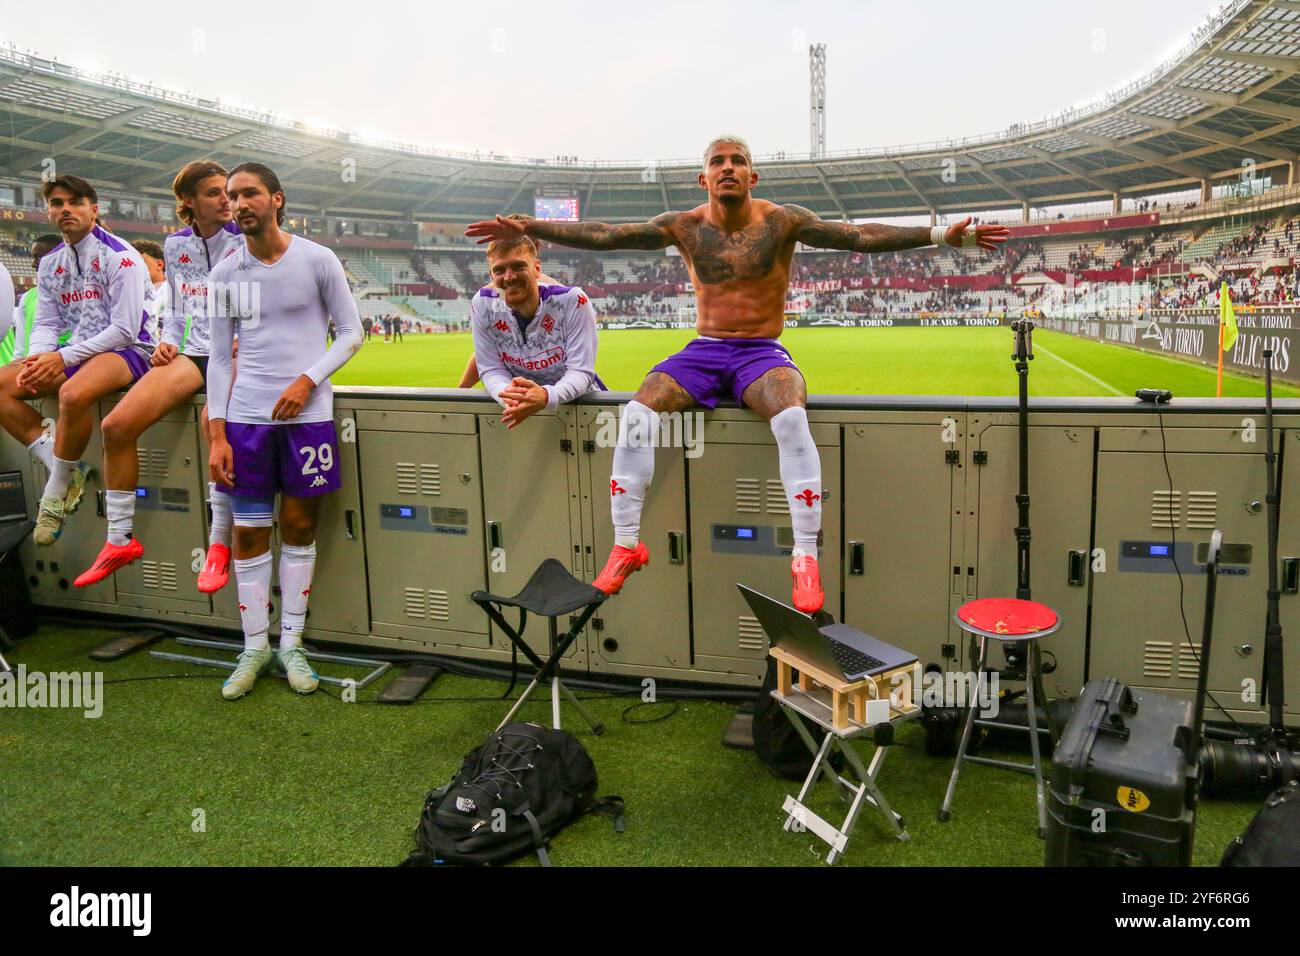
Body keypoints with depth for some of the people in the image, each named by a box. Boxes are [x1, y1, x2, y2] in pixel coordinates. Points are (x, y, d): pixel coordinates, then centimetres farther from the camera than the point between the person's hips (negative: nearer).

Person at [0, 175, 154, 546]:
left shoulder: (119, 256, -10)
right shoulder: (50, 263, 12)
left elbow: (125, 330, -16)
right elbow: (46, 323, 13)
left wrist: (64, 358, -19)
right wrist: (38, 357, -10)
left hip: (127, 351, -8)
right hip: (77, 355, 8)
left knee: (73, 393, -37)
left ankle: (56, 492, -17)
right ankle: (66, 469, -11)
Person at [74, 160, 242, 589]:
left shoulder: (245, 240, 0)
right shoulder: (175, 245, 13)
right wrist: (167, 341, 4)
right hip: (193, 353, 5)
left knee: (215, 421, -38)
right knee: (116, 425, -13)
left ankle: (219, 545, -25)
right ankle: (120, 540, 2)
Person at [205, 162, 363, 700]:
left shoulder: (317, 261, -1)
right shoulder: (225, 274, 5)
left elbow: (352, 332, 2)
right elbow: (220, 358, 7)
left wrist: (308, 380, -11)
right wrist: (216, 435, 1)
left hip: (307, 413, -2)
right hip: (246, 416, 2)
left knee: (300, 526, 6)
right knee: (249, 532, 4)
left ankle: (292, 643, 18)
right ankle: (255, 646, 17)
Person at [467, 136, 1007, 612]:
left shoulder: (781, 221, -2)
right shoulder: (685, 226, 4)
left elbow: (858, 237, -9)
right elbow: (604, 235, -2)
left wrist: (939, 235, -20)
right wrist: (528, 229, -10)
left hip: (761, 353, -2)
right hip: (703, 352, 2)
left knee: (791, 418, -35)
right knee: (636, 414, -23)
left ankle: (806, 556, -27)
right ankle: (626, 545, -11)